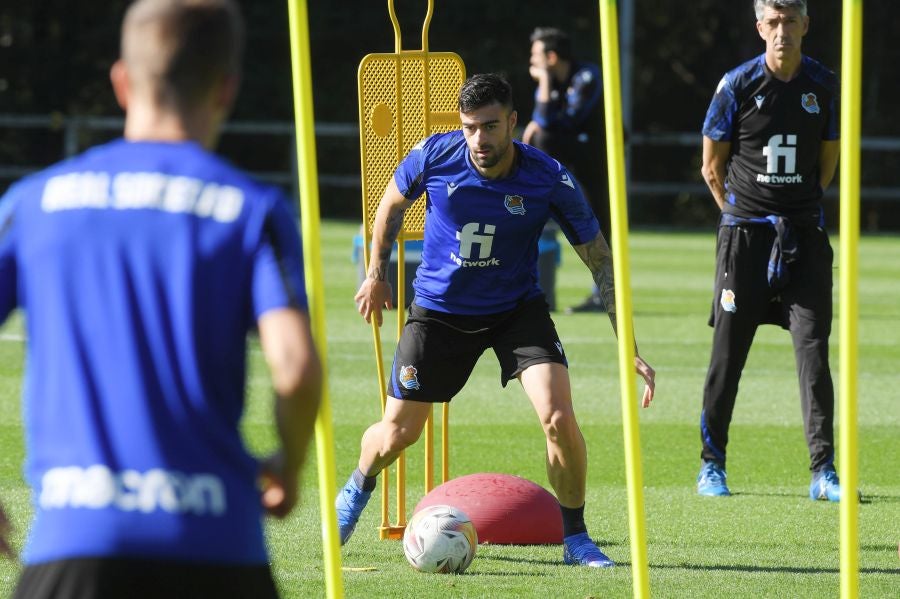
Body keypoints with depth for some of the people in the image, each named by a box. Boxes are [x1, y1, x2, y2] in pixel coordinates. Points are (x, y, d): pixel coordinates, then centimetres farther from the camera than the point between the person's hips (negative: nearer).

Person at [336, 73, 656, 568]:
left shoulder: (549, 179, -22)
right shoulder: (434, 155, -19)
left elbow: (601, 261, -14)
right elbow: (393, 203, 5)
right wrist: (376, 274, 11)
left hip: (517, 309, -1)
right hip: (438, 310, 1)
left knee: (559, 418, -22)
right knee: (396, 434, 6)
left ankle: (576, 540, -2)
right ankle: (358, 489, 43)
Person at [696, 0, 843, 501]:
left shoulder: (824, 86, 2)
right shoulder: (738, 85, -4)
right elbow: (713, 166, 5)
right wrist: (744, 213, 8)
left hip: (804, 234, 1)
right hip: (744, 233, -1)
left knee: (814, 350, -6)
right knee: (729, 351, 2)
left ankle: (824, 471, -6)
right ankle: (712, 465, 14)